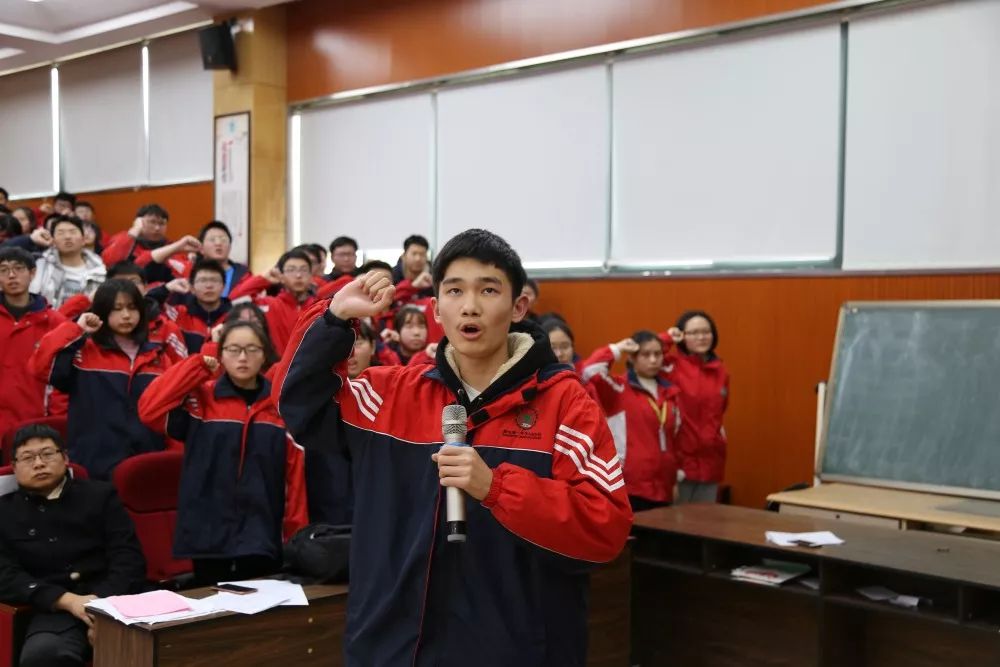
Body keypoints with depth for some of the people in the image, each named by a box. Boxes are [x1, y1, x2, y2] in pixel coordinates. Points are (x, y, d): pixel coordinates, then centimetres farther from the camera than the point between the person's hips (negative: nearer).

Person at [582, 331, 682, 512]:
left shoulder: (669, 392, 14)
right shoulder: (619, 388, -4)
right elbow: (591, 370, -23)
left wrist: (677, 477, 21)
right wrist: (616, 349, -10)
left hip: (663, 487, 6)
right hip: (631, 487, -6)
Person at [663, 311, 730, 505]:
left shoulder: (721, 371, 9)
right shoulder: (672, 366, -7)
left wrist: (717, 429, 11)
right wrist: (666, 339, -15)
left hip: (710, 460, 5)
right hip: (679, 459, -5)